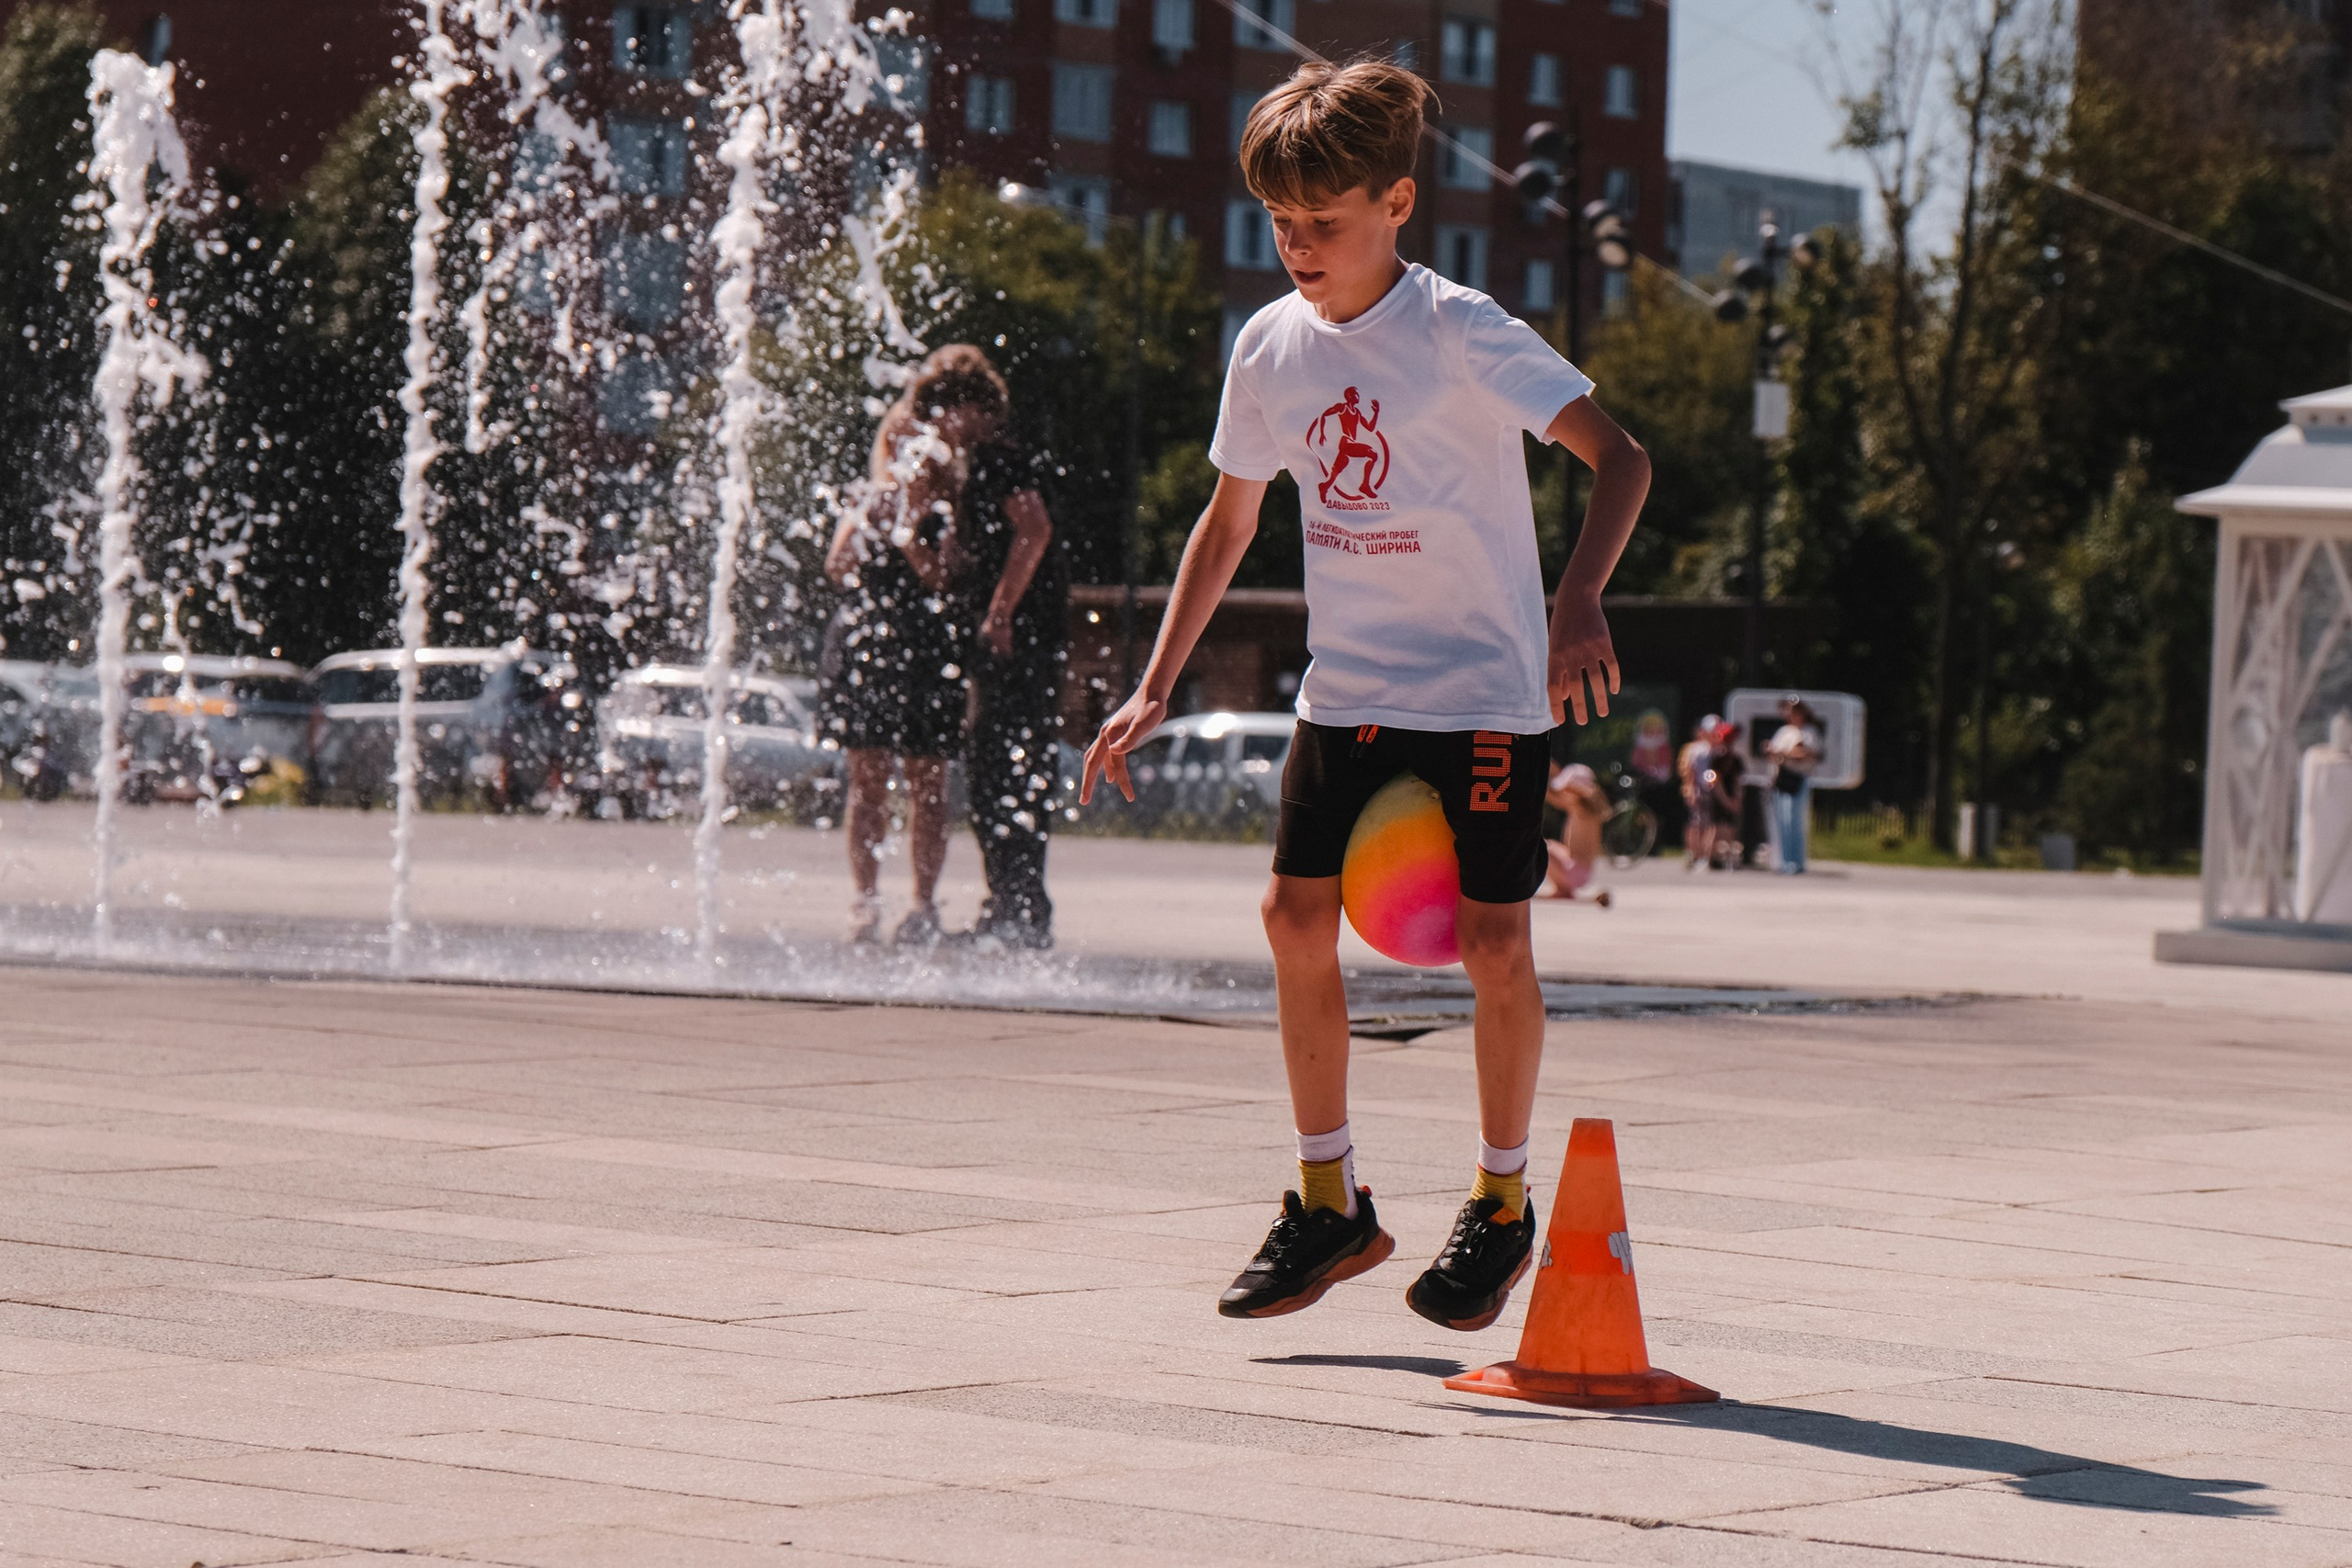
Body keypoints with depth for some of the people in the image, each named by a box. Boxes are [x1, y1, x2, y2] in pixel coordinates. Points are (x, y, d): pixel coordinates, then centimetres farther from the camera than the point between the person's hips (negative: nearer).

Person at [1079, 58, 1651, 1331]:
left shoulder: (1463, 333, -15)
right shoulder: (1270, 346, 2)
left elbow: (1618, 457, -20)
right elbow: (1230, 521, 14)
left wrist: (1581, 600, -37)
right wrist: (1154, 690, 10)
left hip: (1485, 685, -5)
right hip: (1348, 686, 5)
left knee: (1491, 940, -8)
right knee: (1297, 914, -3)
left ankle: (1502, 1203, 11)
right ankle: (1328, 1203, 10)